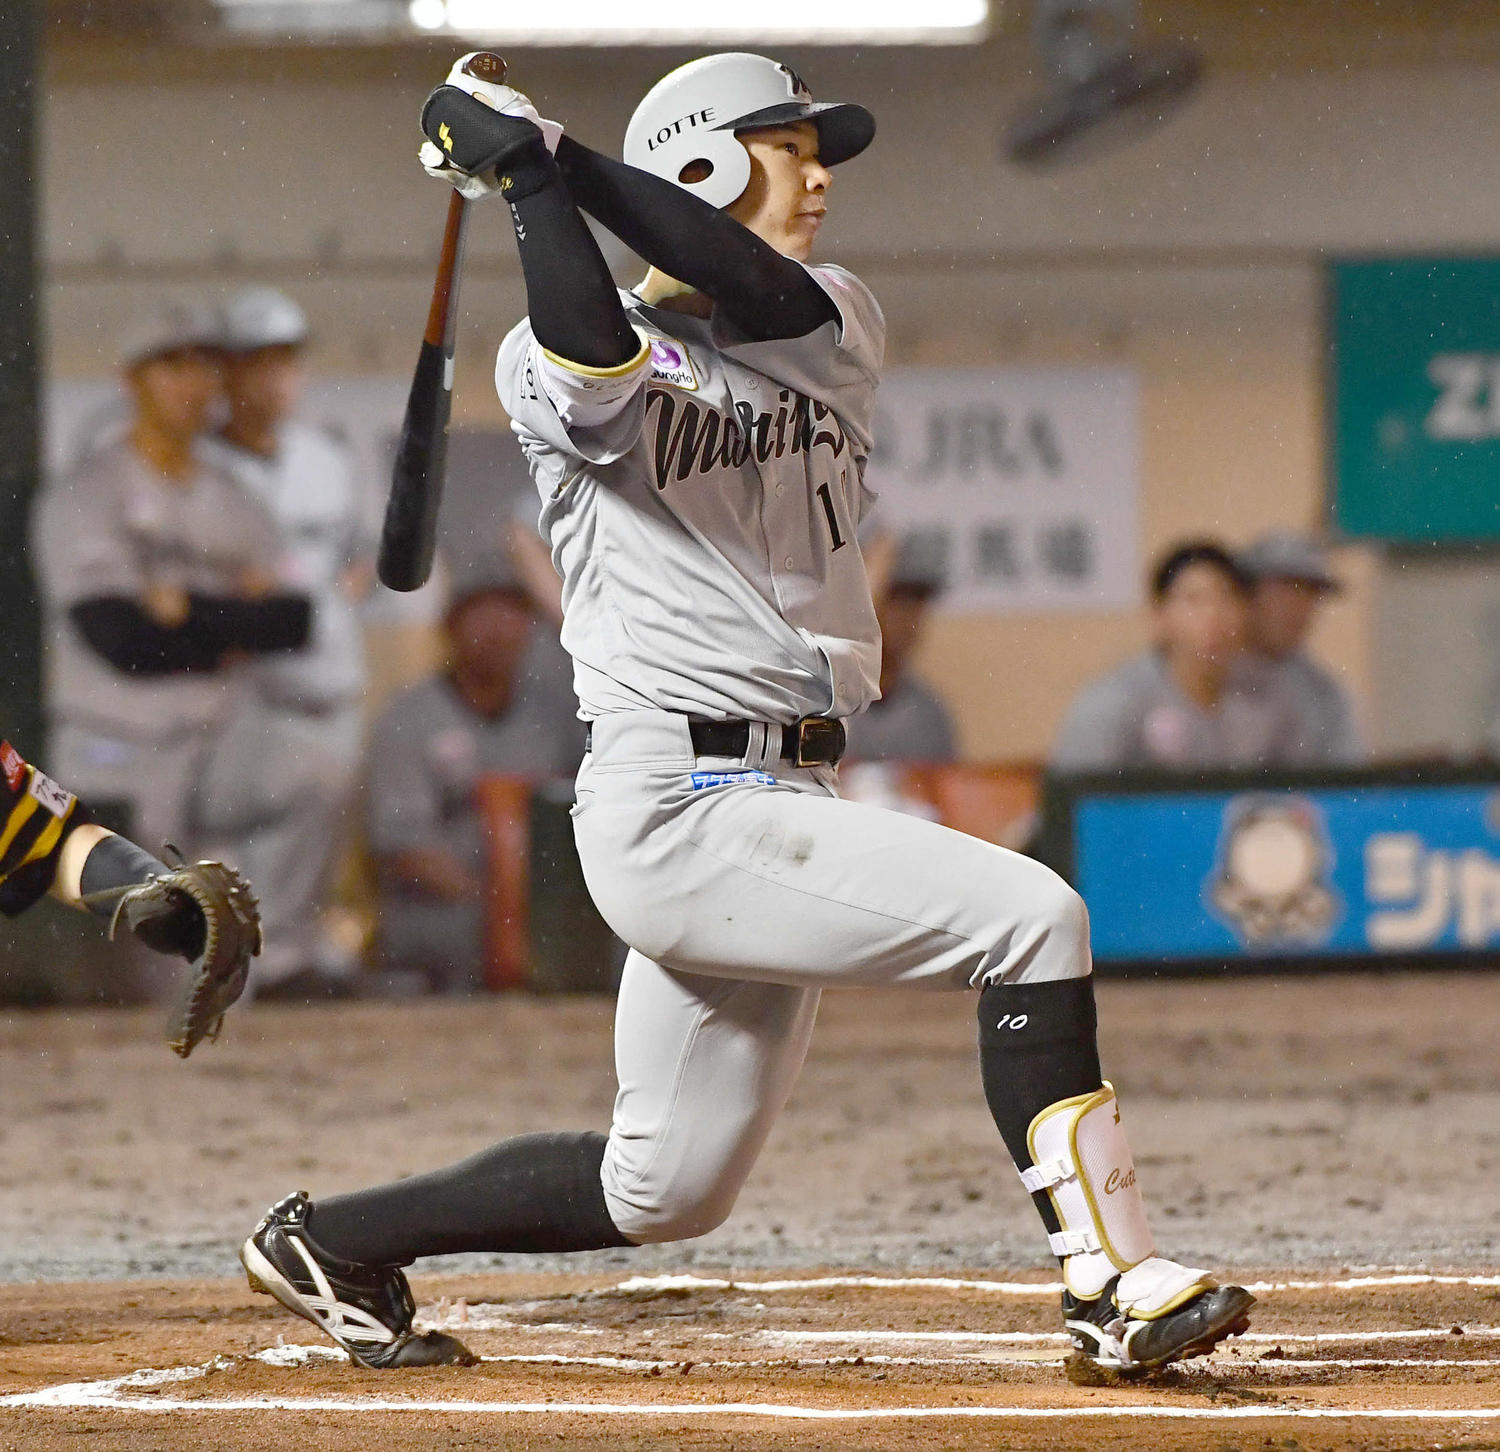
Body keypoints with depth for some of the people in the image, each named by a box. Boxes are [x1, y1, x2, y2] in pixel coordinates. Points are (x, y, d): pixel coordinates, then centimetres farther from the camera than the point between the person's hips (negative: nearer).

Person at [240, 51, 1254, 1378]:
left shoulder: (840, 328, 13)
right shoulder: (560, 371, -3)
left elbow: (762, 297, -10)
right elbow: (599, 360, -29)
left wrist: (558, 153, -12)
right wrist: (528, 177, -20)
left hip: (789, 806, 8)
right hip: (679, 809, -8)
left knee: (666, 1194, 13)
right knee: (1029, 915, -20)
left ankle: (333, 1241, 29)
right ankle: (1110, 1277, -19)